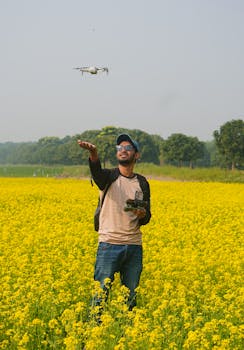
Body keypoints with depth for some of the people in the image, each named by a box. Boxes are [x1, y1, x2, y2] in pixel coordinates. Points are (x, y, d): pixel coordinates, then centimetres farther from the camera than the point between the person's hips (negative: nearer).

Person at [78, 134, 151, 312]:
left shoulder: (142, 183, 12)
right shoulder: (109, 177, 1)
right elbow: (96, 171, -25)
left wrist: (142, 214, -8)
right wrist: (93, 154, -47)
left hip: (134, 246, 4)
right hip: (109, 244, -4)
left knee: (131, 296, 8)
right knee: (101, 293, -5)